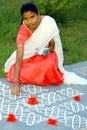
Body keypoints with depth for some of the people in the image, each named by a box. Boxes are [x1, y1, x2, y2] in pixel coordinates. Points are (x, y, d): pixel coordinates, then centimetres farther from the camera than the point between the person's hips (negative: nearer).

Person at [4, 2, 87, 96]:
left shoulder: (49, 22, -24)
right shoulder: (23, 30, -26)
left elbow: (52, 45, -8)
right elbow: (19, 58, -32)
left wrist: (47, 51, -33)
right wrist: (15, 81, -44)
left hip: (46, 55, -1)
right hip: (28, 57, 1)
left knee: (49, 65, -37)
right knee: (17, 73, -28)